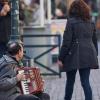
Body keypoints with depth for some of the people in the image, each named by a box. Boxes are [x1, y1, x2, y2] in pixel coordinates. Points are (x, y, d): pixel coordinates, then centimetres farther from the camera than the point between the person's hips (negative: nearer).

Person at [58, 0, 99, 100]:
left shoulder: (71, 22, -7)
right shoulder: (90, 22, 10)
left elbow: (66, 42, -10)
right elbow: (94, 40, 15)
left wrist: (60, 58, -6)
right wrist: (95, 55, 23)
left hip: (74, 56, -4)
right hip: (88, 56, 5)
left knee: (70, 81, 11)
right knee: (85, 82, 4)